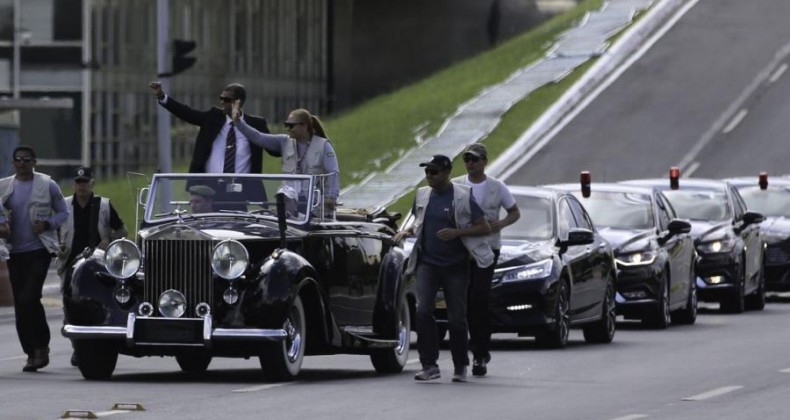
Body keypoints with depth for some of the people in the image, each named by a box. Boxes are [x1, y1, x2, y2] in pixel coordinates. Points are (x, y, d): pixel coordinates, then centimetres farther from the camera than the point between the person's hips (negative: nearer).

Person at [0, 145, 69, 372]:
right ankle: (32, 353, 12)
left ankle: (41, 345, -5)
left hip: (40, 250, -4)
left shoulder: (48, 185, 1)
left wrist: (48, 224, -11)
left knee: (29, 298, -18)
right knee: (20, 303, 4)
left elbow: (63, 212, 7)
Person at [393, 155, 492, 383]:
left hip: (455, 265, -3)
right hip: (427, 263, 3)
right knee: (423, 311, -14)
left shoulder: (463, 197, -6)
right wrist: (407, 231, 1)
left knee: (456, 318, 3)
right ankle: (429, 365, -12)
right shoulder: (422, 195, 8)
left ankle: (460, 368, 17)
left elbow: (484, 227, -6)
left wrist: (456, 232, -20)